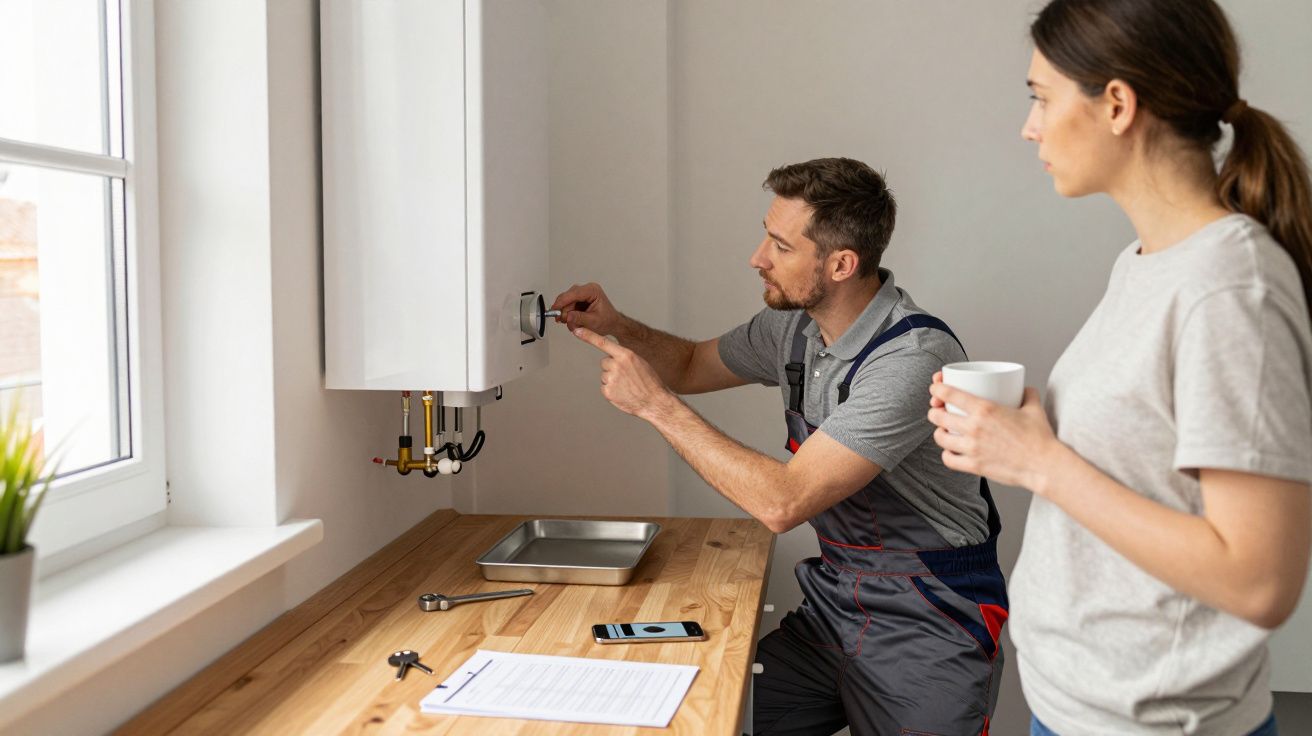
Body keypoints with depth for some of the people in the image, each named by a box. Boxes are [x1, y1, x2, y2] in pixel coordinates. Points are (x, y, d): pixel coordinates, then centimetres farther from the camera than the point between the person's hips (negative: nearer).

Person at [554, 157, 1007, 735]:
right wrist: (615, 327, -1)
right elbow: (692, 365, 18)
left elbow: (782, 503, -28)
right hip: (833, 607, 6)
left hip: (926, 634, -6)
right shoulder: (797, 327, 1)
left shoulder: (914, 358, -25)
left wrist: (655, 403, -22)